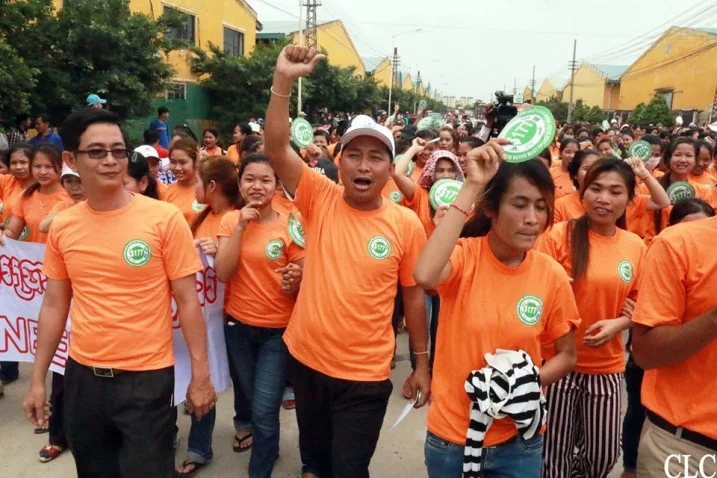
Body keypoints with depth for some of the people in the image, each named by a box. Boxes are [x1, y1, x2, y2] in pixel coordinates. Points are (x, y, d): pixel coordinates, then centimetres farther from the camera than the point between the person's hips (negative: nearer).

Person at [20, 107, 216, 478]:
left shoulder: (164, 218, -12)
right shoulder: (62, 226, 0)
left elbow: (187, 300, -9)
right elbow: (54, 305, 8)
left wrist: (200, 373, -9)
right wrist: (38, 380, 9)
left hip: (147, 377, -4)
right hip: (81, 377, 5)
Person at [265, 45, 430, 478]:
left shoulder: (406, 223, -9)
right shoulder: (320, 199, -7)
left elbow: (415, 295, -1)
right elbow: (277, 148, -18)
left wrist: (422, 364, 4)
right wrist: (284, 81, -28)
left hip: (365, 374, -2)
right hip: (307, 359, 3)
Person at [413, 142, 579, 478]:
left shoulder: (552, 275, -8)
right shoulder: (464, 255, -15)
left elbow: (567, 356, 4)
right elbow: (425, 275, -38)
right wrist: (471, 187, -33)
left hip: (519, 440, 1)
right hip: (450, 435, -1)